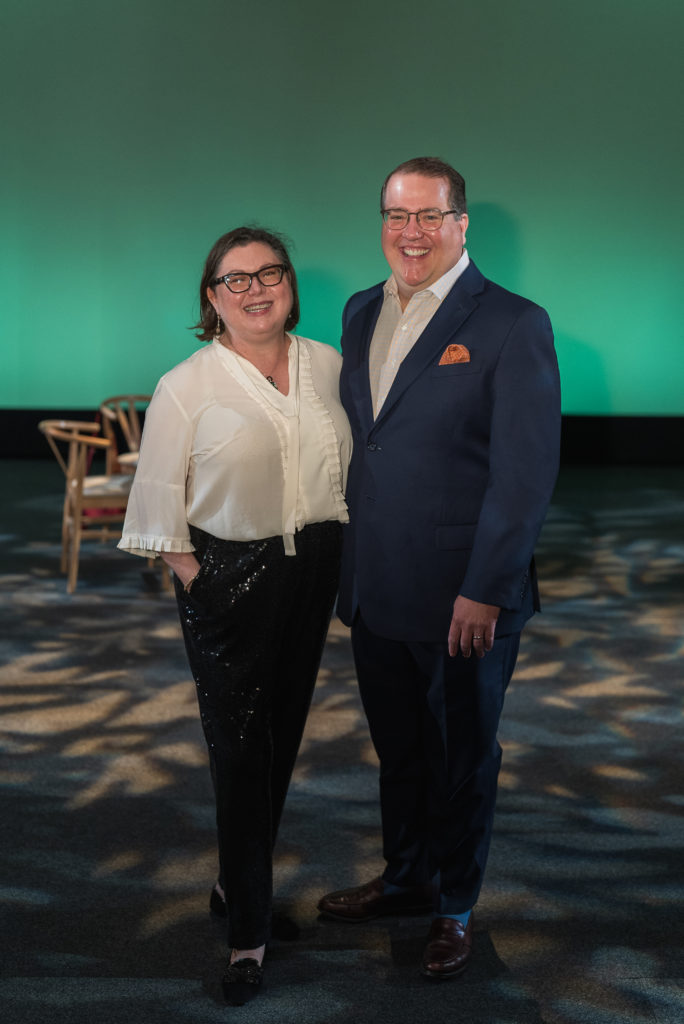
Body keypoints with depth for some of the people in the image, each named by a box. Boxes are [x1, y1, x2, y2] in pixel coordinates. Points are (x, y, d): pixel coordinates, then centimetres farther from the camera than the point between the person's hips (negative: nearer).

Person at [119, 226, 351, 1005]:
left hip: (313, 571, 4)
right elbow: (160, 504, -7)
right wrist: (195, 581, -10)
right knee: (239, 749, -1)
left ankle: (242, 879, 35)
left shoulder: (327, 366, 2)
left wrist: (347, 558, 7)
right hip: (228, 579, -4)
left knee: (283, 735, 14)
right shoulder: (186, 388, -10)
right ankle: (247, 929, 11)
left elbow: (354, 462, 12)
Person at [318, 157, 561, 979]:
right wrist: (347, 556, 8)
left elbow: (525, 474, -16)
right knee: (398, 749, 21)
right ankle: (404, 878, 42)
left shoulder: (513, 326, -13)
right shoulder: (361, 312, 8)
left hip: (464, 601, -5)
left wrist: (482, 593, -18)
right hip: (374, 590, 6)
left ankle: (454, 906, 32)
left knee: (463, 758, 13)